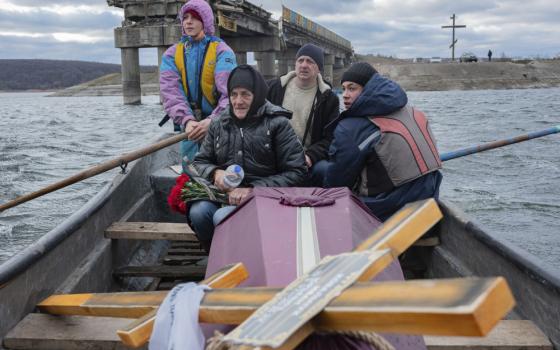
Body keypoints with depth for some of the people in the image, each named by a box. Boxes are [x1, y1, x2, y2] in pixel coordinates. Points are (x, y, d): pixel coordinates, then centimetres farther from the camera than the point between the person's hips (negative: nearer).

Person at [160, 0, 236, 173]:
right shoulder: (171, 55, 4)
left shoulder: (221, 51, -6)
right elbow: (171, 91, -10)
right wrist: (187, 120, -27)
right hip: (190, 125, 3)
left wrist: (213, 121, -34)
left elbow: (230, 92, -18)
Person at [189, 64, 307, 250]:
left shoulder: (277, 124, -1)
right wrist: (215, 172, -5)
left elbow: (296, 172, -6)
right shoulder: (219, 125, 13)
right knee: (198, 211, -28)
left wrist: (254, 190, -15)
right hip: (224, 193, 4)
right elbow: (200, 161, 20)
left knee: (223, 217, -32)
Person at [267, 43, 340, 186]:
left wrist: (310, 156, -17)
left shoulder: (328, 98, 4)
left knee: (324, 169, -31)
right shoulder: (274, 87, 9)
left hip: (308, 159, 0)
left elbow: (330, 138, 0)